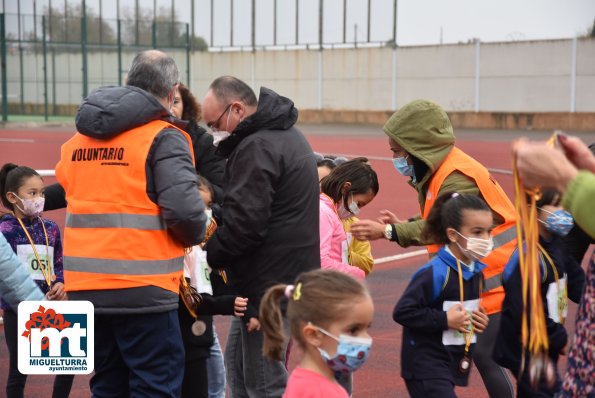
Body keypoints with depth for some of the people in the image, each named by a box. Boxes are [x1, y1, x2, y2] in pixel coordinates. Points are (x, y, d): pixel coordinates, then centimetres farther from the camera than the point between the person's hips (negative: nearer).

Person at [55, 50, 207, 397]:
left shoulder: (78, 139, 12)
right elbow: (185, 210, -18)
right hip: (142, 289, -6)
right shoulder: (164, 138, -9)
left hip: (84, 287, 7)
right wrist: (195, 236, 2)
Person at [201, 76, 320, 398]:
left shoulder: (257, 147, -18)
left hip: (268, 283, -11)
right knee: (237, 360, 21)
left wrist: (206, 255, -10)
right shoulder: (283, 133, 15)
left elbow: (243, 223, -24)